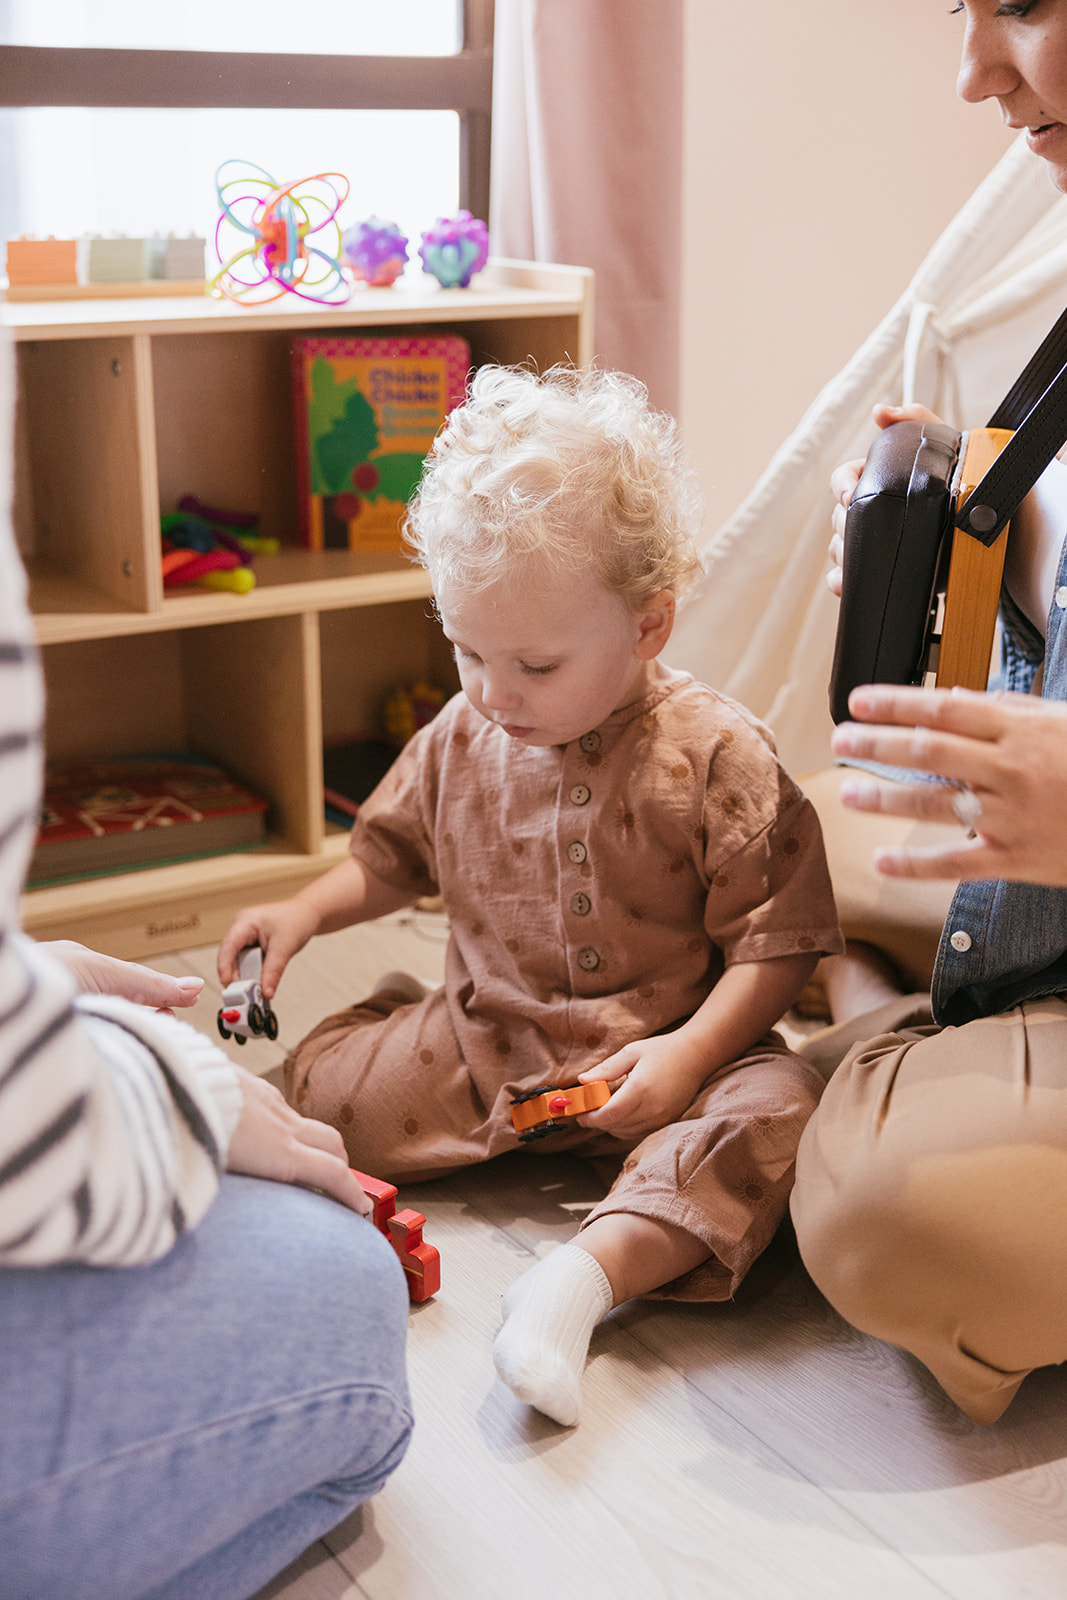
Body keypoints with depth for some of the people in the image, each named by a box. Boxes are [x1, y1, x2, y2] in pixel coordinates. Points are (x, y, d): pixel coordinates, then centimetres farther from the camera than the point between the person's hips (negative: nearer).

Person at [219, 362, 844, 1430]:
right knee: (318, 1080, -14)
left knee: (775, 1105, -33)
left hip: (653, 1058, -3)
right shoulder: (461, 739, 0)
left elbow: (774, 938, -11)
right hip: (475, 1047, 3)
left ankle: (590, 1273, -41)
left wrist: (688, 1054, -23)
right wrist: (307, 910, 0)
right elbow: (394, 853, 18)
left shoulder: (715, 755, -14)